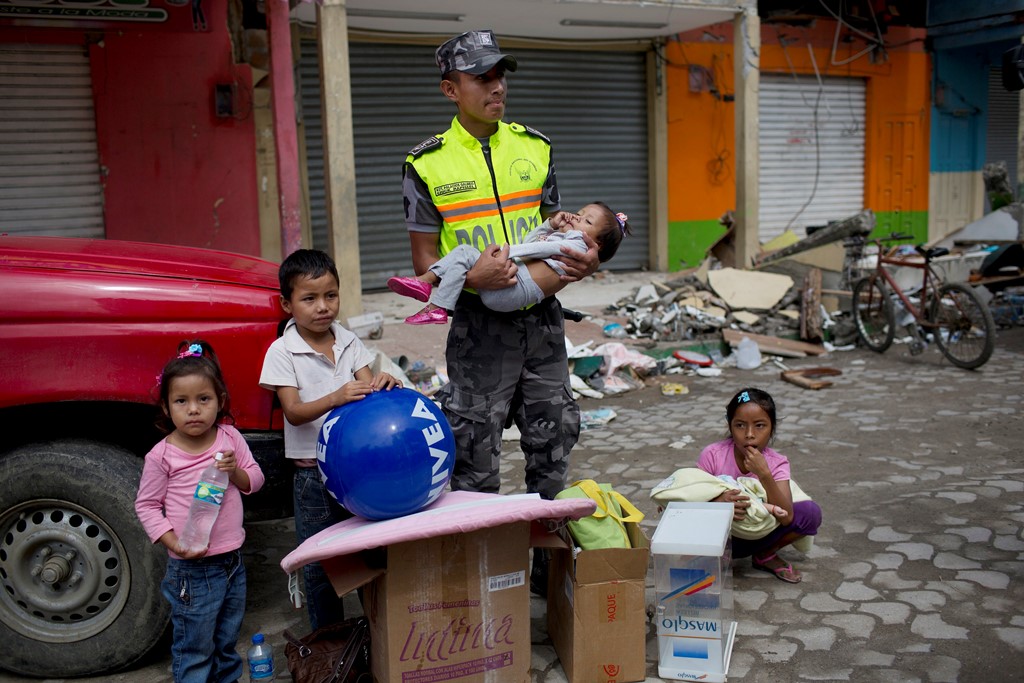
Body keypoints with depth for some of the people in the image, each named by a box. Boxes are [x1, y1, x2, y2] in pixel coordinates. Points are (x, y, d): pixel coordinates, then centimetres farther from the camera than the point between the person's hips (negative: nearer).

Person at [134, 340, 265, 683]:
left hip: (233, 561, 5)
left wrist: (235, 472, -16)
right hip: (192, 569, -4)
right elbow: (146, 505, -6)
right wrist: (174, 543, -17)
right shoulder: (162, 456, -14)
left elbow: (255, 479, 6)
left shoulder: (229, 437, -3)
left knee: (227, 641, 23)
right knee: (194, 649, 7)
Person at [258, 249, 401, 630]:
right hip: (314, 473, -3)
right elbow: (294, 413, -16)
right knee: (319, 565, 8)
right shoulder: (282, 351, -7)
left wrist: (382, 386, -28)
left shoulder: (348, 342, 5)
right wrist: (335, 398, -34)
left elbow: (367, 389, -3)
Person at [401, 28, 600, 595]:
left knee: (552, 452, 13)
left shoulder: (534, 147, 8)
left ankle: (550, 566, 29)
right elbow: (424, 261, -4)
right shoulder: (428, 164, -4)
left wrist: (584, 260, -7)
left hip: (542, 321, 4)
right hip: (479, 329, -4)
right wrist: (470, 278, -24)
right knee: (475, 462, 3)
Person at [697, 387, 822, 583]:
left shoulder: (777, 463, -13)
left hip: (757, 536, 2)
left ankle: (765, 555, 4)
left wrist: (764, 474, -36)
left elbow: (787, 518, -25)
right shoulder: (712, 455, -15)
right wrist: (718, 503, -37)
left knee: (811, 512, -19)